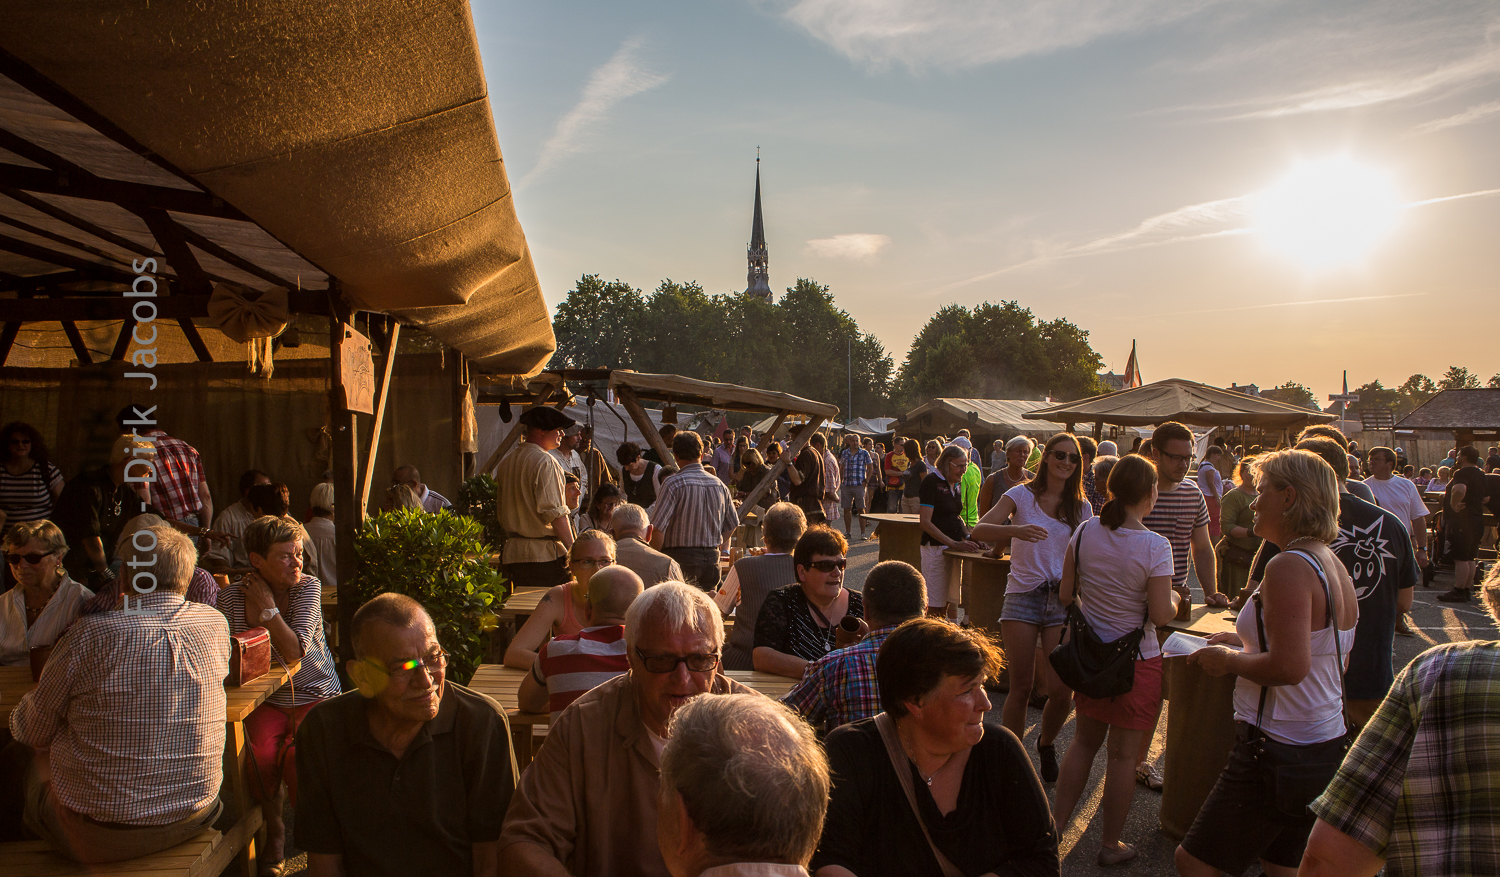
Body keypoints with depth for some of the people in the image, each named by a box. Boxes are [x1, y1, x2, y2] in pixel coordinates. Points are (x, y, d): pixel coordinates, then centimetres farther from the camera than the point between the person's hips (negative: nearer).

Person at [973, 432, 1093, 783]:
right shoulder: (1022, 496, -1)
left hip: (1063, 599, 2)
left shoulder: (1081, 507, 9)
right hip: (1023, 596, -2)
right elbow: (978, 531, -14)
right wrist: (1014, 530, -32)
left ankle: (1046, 744, 26)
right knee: (1021, 688, 0)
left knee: (1061, 691, -4)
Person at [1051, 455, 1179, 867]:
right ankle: (1111, 844, 23)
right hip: (1137, 660, -4)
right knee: (1123, 752, 9)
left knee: (1084, 741, 19)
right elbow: (1160, 614, -18)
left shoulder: (1084, 533, -6)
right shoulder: (1155, 546, -20)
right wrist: (1174, 598, 3)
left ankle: (1055, 826, 26)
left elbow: (1065, 595, 0)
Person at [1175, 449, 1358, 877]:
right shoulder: (1336, 568, 9)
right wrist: (1248, 645, 17)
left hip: (1279, 744, -10)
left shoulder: (1288, 567, -21)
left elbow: (1290, 666, -28)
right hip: (1327, 743, 10)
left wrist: (1229, 659, -12)